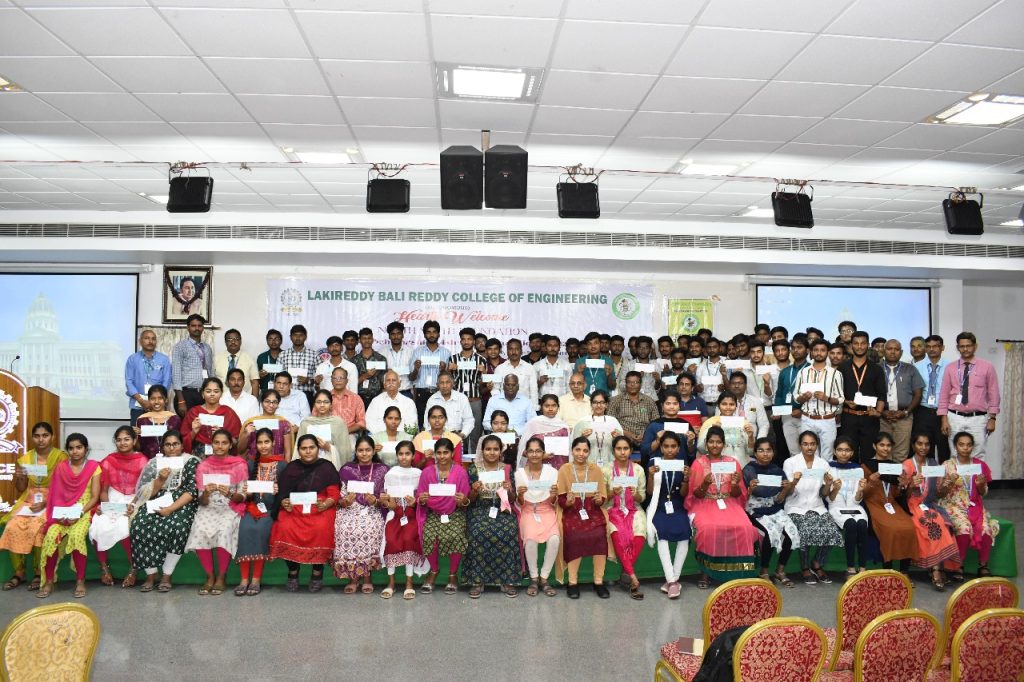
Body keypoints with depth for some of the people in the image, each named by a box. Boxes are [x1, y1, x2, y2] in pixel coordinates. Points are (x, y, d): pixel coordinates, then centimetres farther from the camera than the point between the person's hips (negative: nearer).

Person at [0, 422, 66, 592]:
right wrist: (19, 478, -8)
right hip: (29, 501, 5)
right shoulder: (25, 458, 10)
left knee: (35, 528, -30)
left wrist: (45, 503, -19)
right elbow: (21, 489, 14)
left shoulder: (61, 457, -4)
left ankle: (39, 574, -16)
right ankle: (18, 573, -9)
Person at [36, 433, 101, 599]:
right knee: (51, 536, -27)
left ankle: (80, 581, -19)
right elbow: (56, 495, 5)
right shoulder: (61, 467, 8)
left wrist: (79, 514, -18)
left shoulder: (93, 467, -1)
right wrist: (59, 514, -12)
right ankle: (49, 581, -13)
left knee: (76, 535, -32)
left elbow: (95, 497, -5)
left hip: (84, 511, -3)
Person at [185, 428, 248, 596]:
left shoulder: (240, 465, 0)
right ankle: (209, 577, -10)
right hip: (209, 508, 2)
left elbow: (242, 497, -1)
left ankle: (221, 577, -12)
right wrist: (206, 493, -19)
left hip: (231, 508, -2)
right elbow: (202, 501, 3)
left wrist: (230, 494, -22)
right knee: (200, 531, -29)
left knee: (224, 531, -32)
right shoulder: (203, 466, 6)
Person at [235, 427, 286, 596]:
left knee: (260, 529, -32)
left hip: (272, 508, -2)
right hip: (253, 506, 2)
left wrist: (278, 491, -17)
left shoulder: (282, 465, 7)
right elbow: (246, 489, 13)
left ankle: (257, 578, -24)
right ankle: (244, 578, -25)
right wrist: (246, 492, -9)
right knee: (245, 528, -29)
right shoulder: (251, 463, 16)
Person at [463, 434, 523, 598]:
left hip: (502, 510, 1)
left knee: (509, 532, -30)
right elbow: (470, 500, 4)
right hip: (479, 510, -1)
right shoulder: (473, 469, 2)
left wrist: (509, 490, -14)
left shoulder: (507, 469, 6)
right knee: (478, 532, -32)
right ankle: (477, 580, -19)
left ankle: (507, 580, -16)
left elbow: (511, 500, 7)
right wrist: (475, 491, -17)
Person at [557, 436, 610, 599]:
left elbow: (603, 500, 6)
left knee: (599, 535, -28)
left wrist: (599, 500, -16)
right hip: (572, 512, -1)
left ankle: (599, 581, -14)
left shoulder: (596, 470, 7)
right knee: (575, 536, -31)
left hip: (593, 511, 2)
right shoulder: (564, 469, 1)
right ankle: (573, 582, -17)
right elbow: (560, 501, -1)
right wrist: (568, 502, -23)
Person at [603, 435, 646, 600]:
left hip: (634, 510, 2)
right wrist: (612, 493, -17)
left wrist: (635, 494, -14)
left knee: (639, 537, -30)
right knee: (619, 535, -34)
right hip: (613, 511, -1)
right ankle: (632, 576, -23)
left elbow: (642, 497, 9)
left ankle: (626, 575, -12)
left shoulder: (638, 469, 5)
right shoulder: (606, 469, 1)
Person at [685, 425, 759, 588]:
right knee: (708, 528, -33)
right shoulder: (699, 463, 2)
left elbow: (738, 495, 8)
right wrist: (705, 484, -20)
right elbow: (696, 494, 0)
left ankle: (737, 571, -11)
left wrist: (735, 485, -14)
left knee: (744, 528, -27)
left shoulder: (733, 463, 9)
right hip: (705, 504, -2)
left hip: (729, 504, 2)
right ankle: (705, 572, -16)